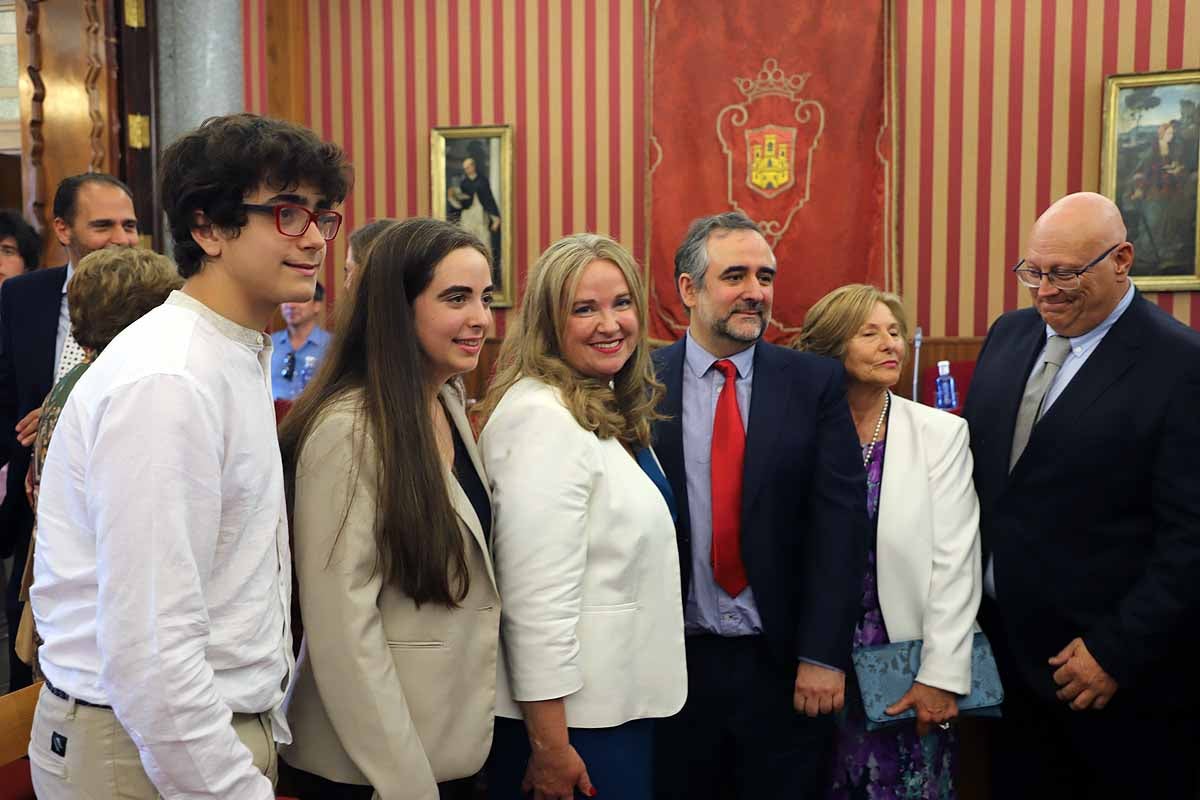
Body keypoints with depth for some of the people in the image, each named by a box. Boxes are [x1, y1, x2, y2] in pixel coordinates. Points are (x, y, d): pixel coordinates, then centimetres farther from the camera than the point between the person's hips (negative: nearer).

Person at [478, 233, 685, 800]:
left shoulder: (612, 410, 9)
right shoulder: (542, 418, -20)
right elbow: (536, 599, -24)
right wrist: (549, 747, -21)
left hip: (624, 704, 9)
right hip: (572, 719, -9)